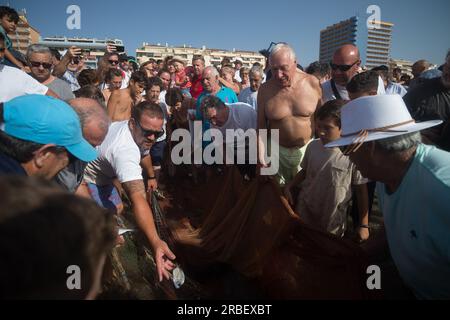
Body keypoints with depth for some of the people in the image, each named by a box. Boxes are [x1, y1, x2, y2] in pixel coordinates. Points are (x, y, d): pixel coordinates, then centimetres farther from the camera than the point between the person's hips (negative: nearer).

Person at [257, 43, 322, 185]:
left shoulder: (312, 83, -9)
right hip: (277, 151, 0)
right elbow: (261, 126, -4)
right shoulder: (265, 89, -7)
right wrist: (261, 156, -9)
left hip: (308, 149, 0)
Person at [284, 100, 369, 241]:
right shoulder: (312, 146, -9)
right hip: (304, 213, 3)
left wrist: (364, 225, -5)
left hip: (333, 222, -3)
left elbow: (361, 190, -10)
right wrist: (289, 187, -6)